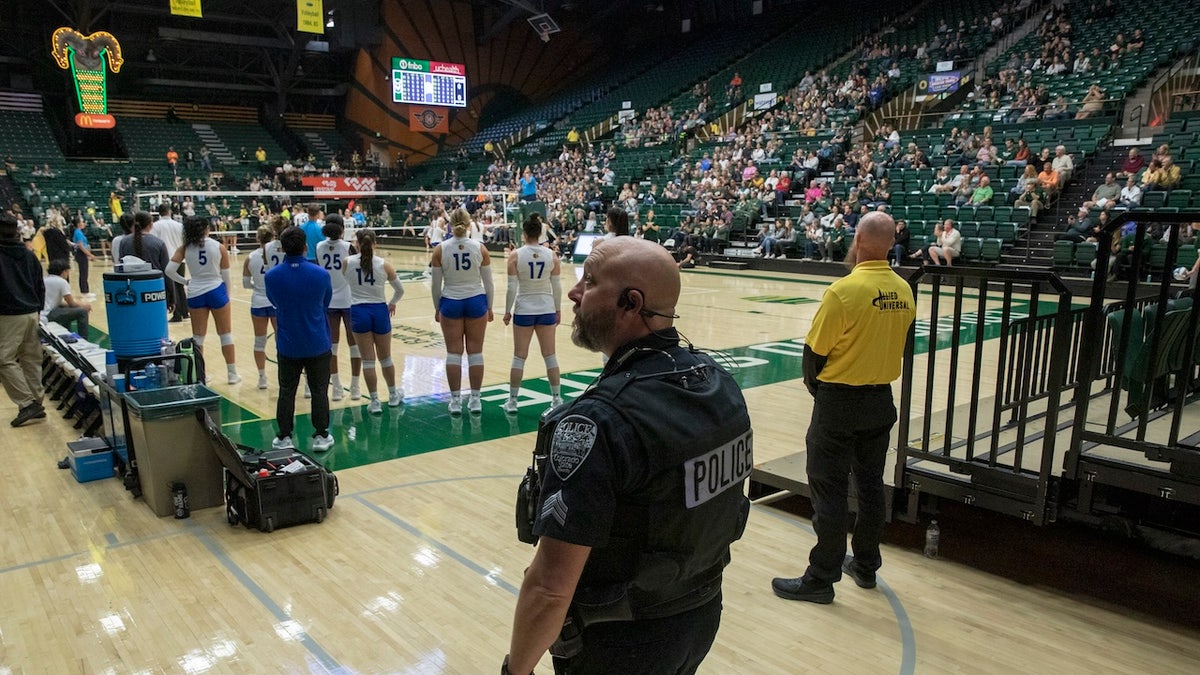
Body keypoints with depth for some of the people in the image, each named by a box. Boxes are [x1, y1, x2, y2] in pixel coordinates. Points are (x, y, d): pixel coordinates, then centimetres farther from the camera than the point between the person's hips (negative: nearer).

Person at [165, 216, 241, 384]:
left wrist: (184, 282, 6)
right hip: (217, 291, -2)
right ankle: (232, 373, 13)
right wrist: (227, 296, 11)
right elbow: (225, 276, -1)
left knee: (198, 337, 12)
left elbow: (169, 270, -11)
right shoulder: (219, 247, -5)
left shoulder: (185, 248, -3)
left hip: (195, 293, 2)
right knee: (225, 334, 10)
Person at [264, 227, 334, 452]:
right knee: (319, 391, 12)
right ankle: (320, 436, 18)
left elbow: (274, 302, 6)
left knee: (286, 391, 13)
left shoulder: (271, 276, -12)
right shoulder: (321, 274, -14)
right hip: (317, 344, -1)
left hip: (287, 344, 1)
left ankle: (284, 438, 19)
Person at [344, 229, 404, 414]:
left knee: (368, 360, 6)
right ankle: (393, 395, 32)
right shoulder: (384, 265, -4)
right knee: (385, 358, 17)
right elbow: (400, 290, 7)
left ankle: (374, 401, 8)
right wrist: (392, 303, 25)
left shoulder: (348, 262, -6)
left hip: (358, 312, -1)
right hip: (380, 310, 1)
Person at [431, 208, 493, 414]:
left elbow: (436, 284, -2)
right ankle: (475, 400, 12)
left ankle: (455, 401, 10)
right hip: (476, 302, 0)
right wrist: (489, 307, 11)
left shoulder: (440, 250, -7)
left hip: (450, 303, 0)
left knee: (453, 352, 7)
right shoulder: (480, 248, -6)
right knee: (475, 351, 8)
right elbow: (488, 282, 0)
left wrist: (437, 308, 11)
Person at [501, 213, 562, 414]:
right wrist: (558, 310, 11)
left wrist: (507, 311, 2)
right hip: (546, 309, 1)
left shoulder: (516, 255, -10)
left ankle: (512, 401, 14)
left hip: (523, 310, -1)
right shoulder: (551, 255, -4)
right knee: (550, 356, 10)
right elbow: (557, 286, 0)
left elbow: (512, 288, -10)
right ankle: (557, 399, 13)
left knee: (519, 357, 8)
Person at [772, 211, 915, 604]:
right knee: (871, 486, 17)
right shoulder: (903, 291, 0)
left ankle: (822, 577, 11)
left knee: (829, 490, 2)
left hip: (839, 400, -6)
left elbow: (815, 350, -14)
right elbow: (900, 344, 8)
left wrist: (814, 384, 4)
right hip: (881, 399, 7)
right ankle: (865, 566, 31)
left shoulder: (844, 290, -20)